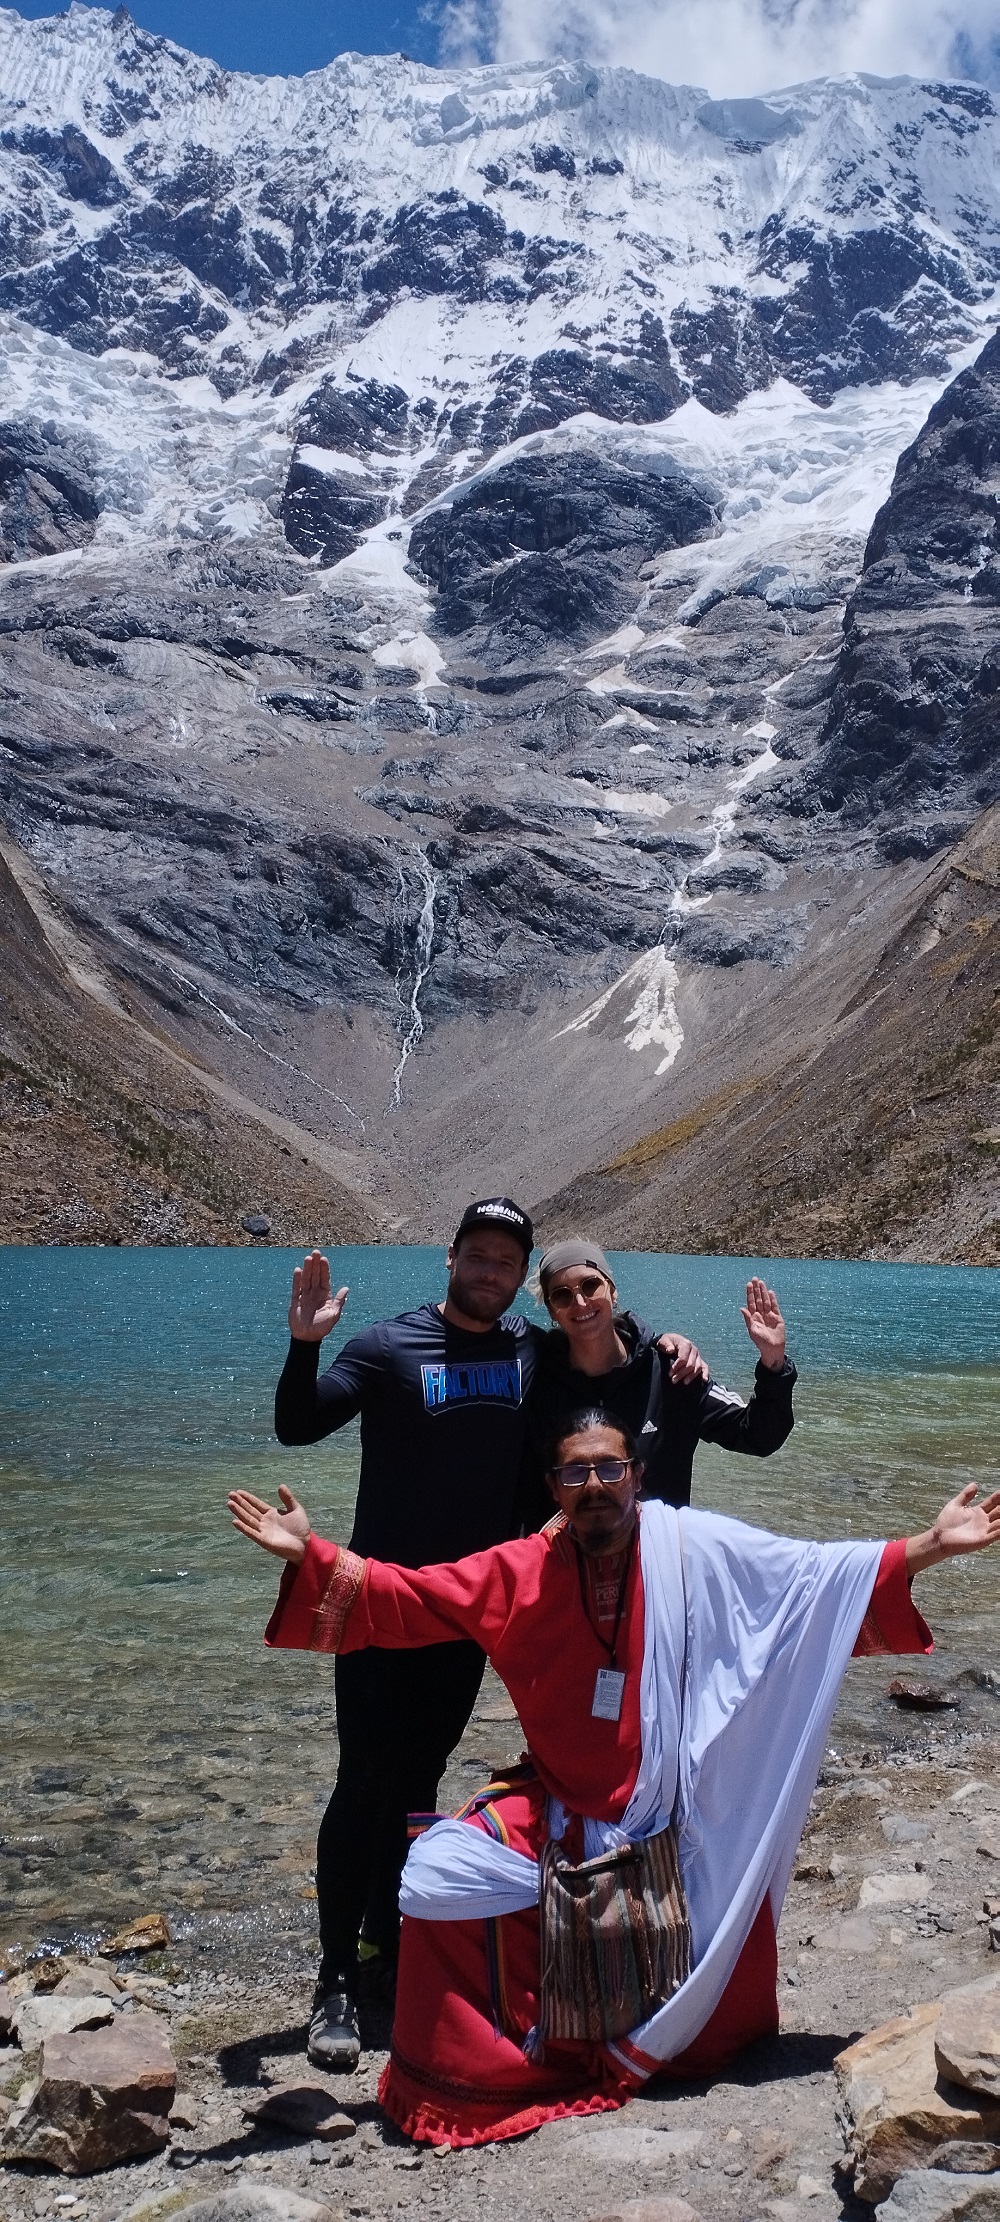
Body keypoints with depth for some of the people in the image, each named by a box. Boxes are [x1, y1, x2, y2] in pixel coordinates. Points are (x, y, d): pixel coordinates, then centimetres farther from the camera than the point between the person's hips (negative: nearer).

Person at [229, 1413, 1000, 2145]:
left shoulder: (702, 1552, -8)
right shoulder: (518, 1572, -4)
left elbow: (823, 1575, -6)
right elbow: (408, 1596, -5)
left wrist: (932, 1545, -14)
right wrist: (309, 1554, -16)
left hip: (681, 1830, 0)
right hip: (558, 1817, 1)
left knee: (722, 2022, -5)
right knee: (438, 1875, -19)